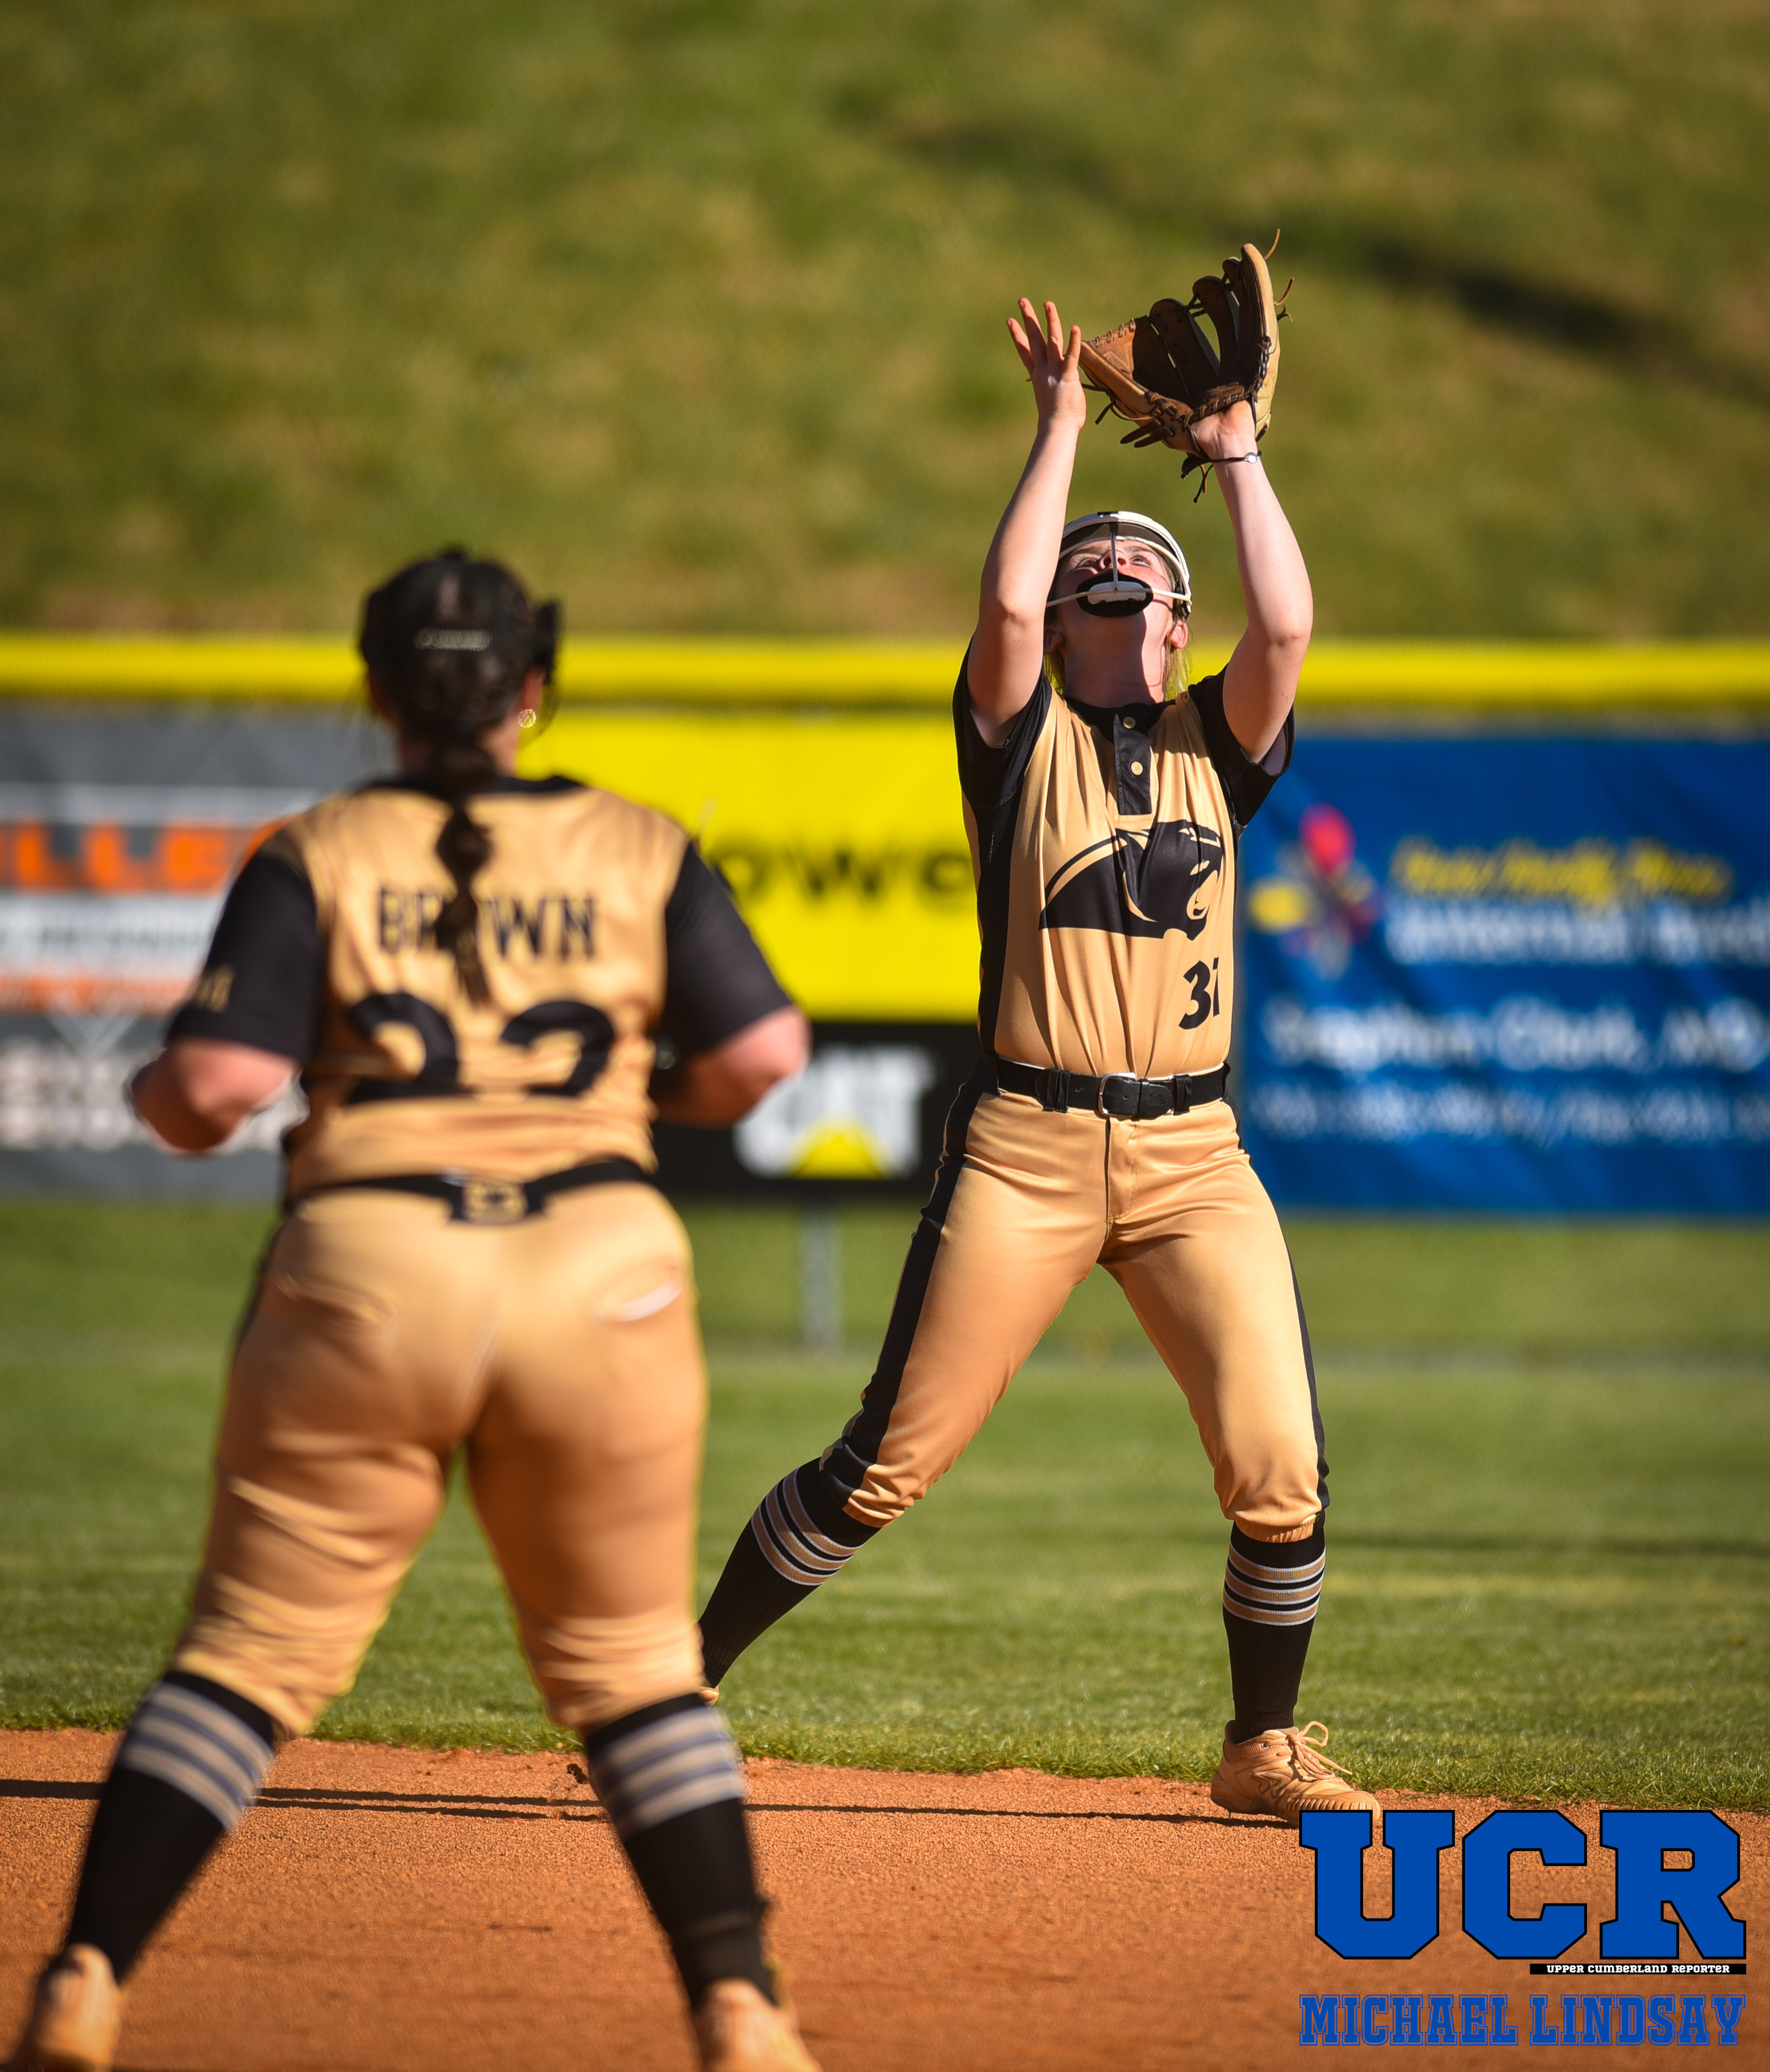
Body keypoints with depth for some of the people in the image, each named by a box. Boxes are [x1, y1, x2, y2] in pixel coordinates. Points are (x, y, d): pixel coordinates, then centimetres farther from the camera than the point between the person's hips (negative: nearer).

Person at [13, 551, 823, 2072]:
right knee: (631, 1663, 13)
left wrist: (158, 1097, 15)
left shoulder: (316, 858, 2)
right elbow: (762, 1052, 0)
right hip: (602, 1263, 1)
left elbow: (219, 1081, -7)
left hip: (367, 1269, -1)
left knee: (252, 1650, 6)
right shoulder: (639, 852, 7)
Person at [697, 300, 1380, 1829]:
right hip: (1026, 1147, -3)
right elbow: (1005, 600, -12)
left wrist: (1235, 451, 2)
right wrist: (1063, 428, -4)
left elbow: (1287, 624, -4)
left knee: (1280, 1471, -8)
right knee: (888, 1463, -4)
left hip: (1196, 1157, 3)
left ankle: (1266, 1748, 11)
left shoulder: (1216, 746, 13)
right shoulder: (1025, 738, 6)